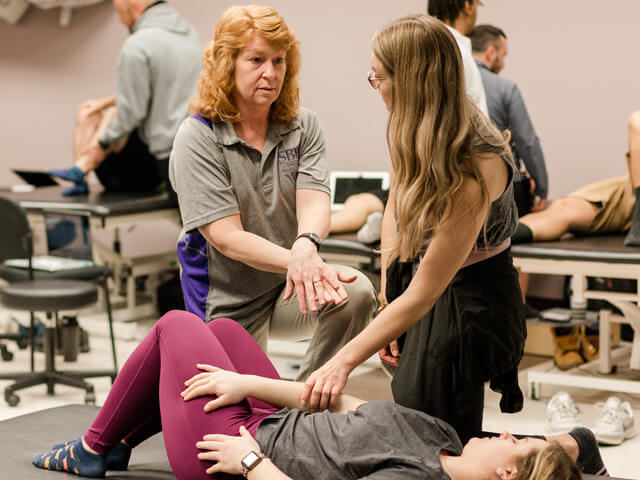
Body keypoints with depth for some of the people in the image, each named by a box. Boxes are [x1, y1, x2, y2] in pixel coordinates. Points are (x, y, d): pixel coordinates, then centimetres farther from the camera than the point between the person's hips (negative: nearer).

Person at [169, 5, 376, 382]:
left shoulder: (303, 126, -2)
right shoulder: (197, 138, -14)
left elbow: (314, 199, -18)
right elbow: (226, 237, -22)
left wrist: (306, 246, -43)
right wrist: (296, 262, -38)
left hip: (287, 291, 3)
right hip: (227, 303, -2)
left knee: (356, 291, -27)